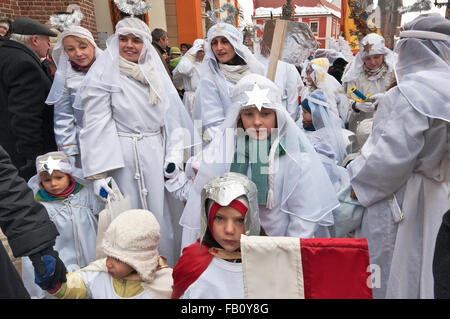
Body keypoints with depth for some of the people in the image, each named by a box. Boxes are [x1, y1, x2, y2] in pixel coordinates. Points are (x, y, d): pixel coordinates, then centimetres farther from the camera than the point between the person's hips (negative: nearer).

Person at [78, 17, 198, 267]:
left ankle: (170, 270, 31)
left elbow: (171, 115, 7)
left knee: (165, 212, 12)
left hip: (158, 153, 5)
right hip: (125, 157, -4)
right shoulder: (103, 75, -5)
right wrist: (99, 174, -15)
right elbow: (96, 126, -10)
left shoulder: (156, 73, 9)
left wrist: (174, 156, -2)